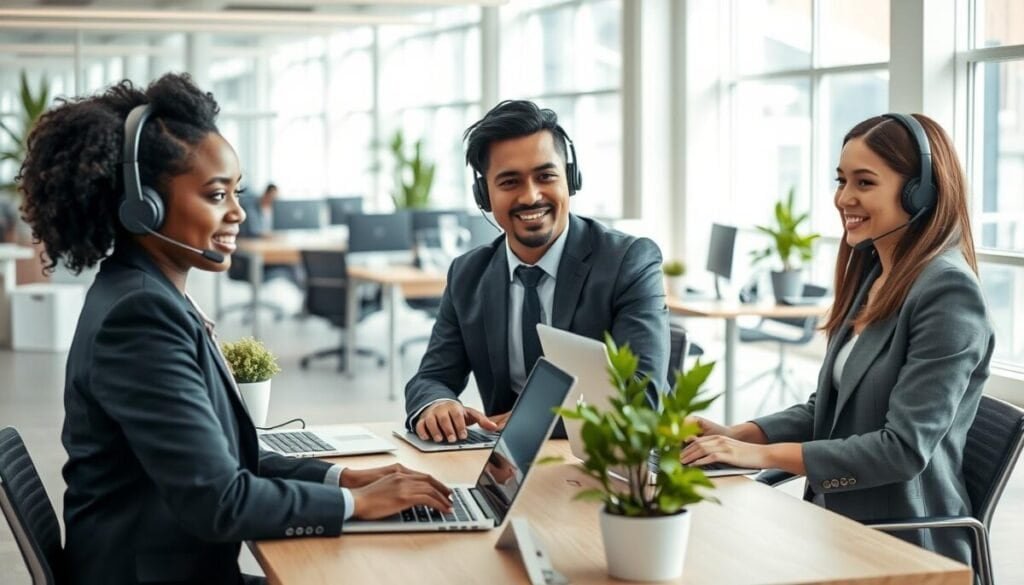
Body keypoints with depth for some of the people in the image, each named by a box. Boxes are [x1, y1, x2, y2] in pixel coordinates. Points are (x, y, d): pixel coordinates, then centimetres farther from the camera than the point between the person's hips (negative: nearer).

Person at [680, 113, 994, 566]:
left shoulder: (947, 292, -15)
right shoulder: (871, 275, 11)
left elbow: (904, 448, -21)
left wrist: (763, 455, -20)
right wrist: (736, 436, -1)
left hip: (903, 547, -7)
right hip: (838, 529, 8)